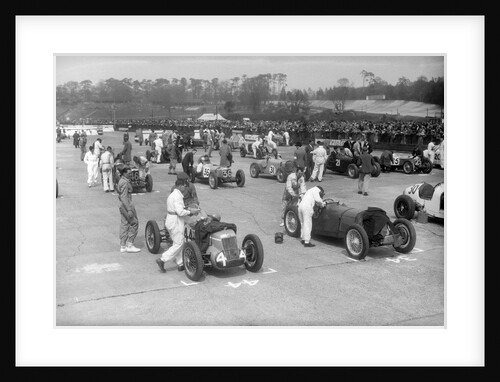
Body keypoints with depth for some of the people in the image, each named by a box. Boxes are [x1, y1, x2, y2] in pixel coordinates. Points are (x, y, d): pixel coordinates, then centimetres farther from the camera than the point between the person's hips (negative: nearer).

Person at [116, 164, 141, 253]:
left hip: (122, 206, 10)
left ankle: (123, 246, 18)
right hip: (127, 206, -10)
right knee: (134, 224, -1)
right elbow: (124, 197, -24)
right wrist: (129, 210, -25)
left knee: (124, 225, 13)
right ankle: (129, 245, 1)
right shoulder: (125, 182, -18)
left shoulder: (121, 181, 12)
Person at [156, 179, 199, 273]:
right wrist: (190, 212, -11)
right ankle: (162, 260, -4)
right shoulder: (178, 196, -18)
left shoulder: (173, 194, 14)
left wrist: (188, 209, 12)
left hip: (170, 221, 10)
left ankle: (180, 264, 20)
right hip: (175, 222, -10)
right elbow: (180, 212, -24)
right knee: (178, 244, -3)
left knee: (178, 243, 15)